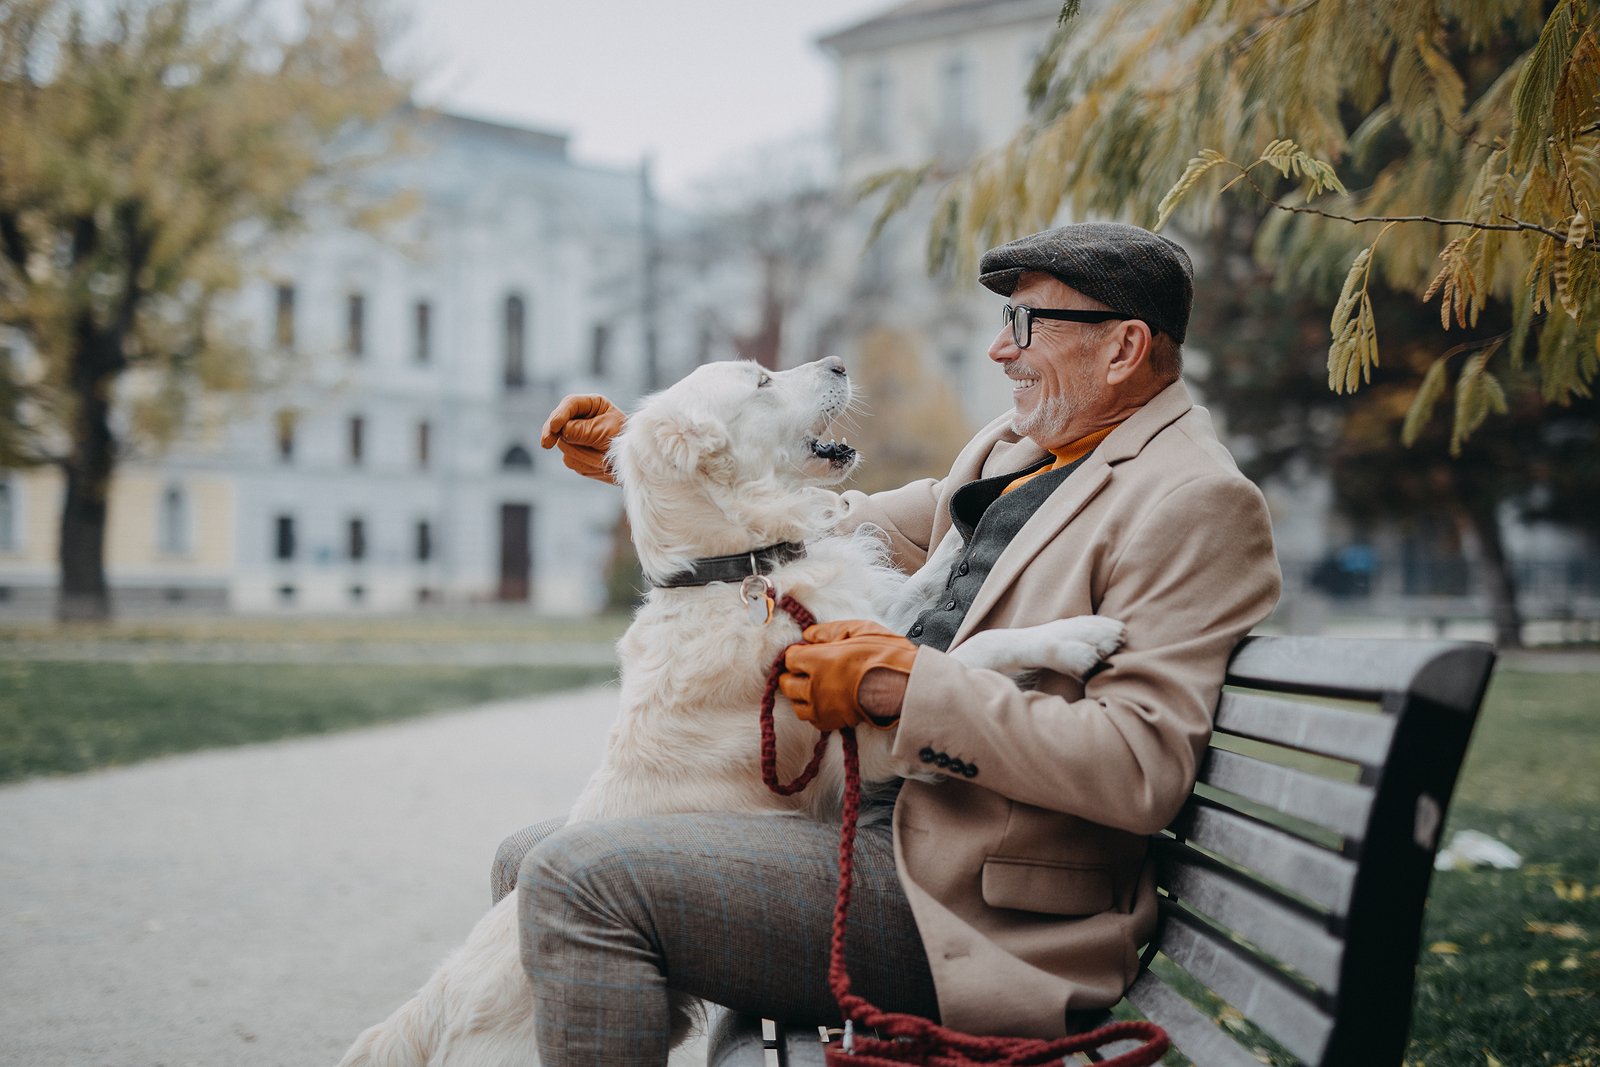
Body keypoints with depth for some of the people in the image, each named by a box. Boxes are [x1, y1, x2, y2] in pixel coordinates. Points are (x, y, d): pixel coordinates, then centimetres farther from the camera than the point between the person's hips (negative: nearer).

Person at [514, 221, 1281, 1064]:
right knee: (545, 860, 13)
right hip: (896, 821, 10)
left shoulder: (1193, 502, -13)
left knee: (585, 878, -21)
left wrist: (904, 683, -22)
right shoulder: (1019, 444, 16)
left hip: (973, 911, -10)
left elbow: (1142, 768, -22)